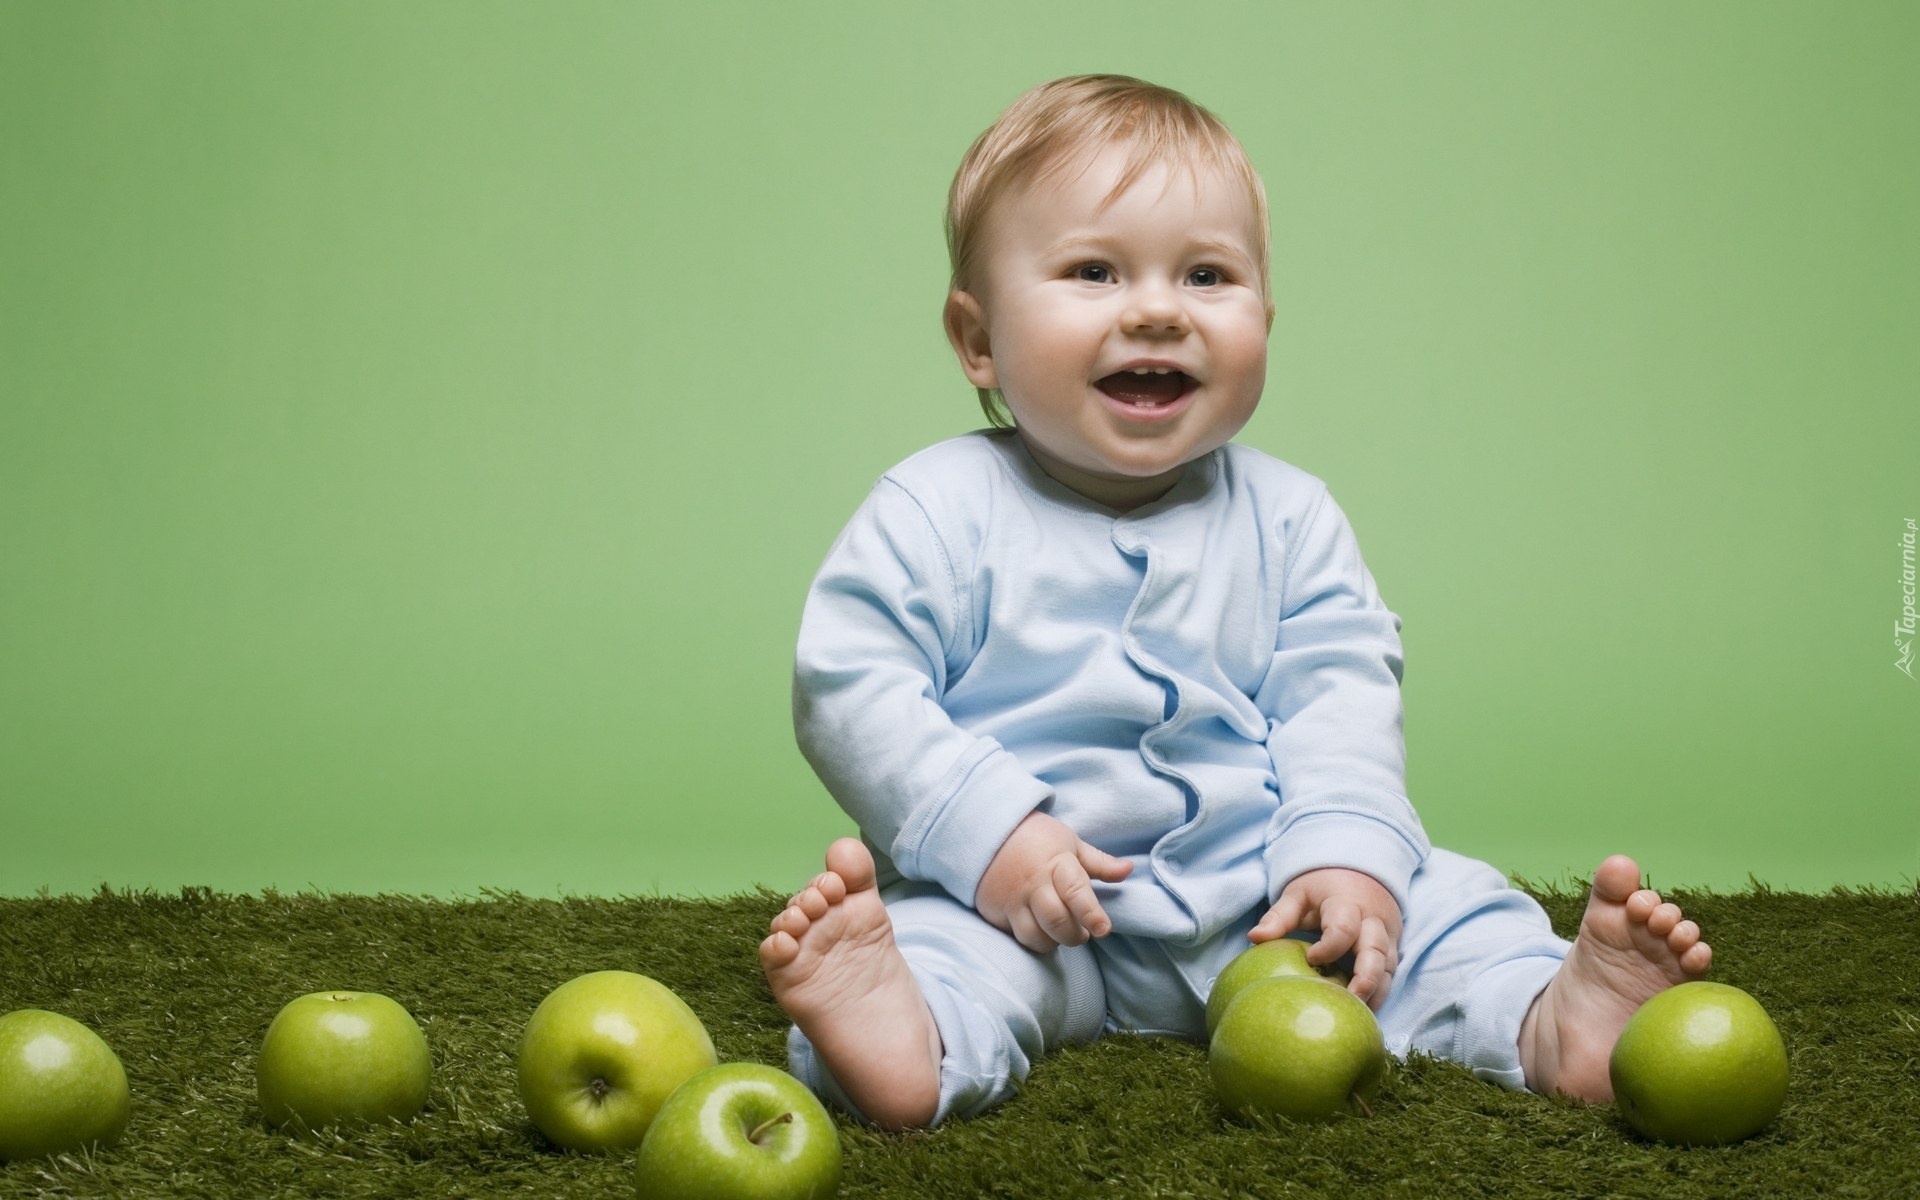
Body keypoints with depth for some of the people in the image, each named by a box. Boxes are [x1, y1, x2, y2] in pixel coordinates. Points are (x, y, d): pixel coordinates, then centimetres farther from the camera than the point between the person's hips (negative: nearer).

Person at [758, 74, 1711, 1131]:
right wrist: (990, 832, -21)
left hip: (1256, 890, 4)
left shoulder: (1286, 517, 5)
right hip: (1023, 906, -4)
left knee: (1436, 905, -10)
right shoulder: (941, 511, -6)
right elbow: (852, 684, -10)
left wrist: (1346, 852, -17)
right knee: (935, 930, -31)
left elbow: (1340, 695, 1)